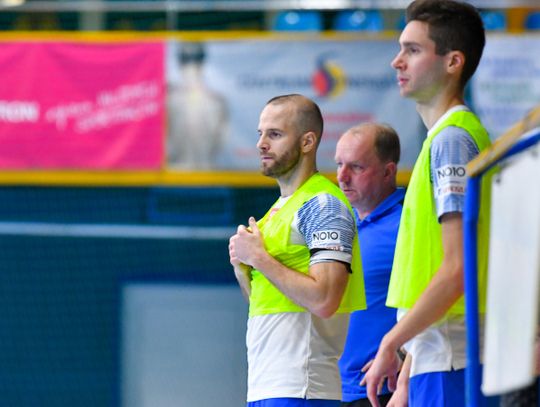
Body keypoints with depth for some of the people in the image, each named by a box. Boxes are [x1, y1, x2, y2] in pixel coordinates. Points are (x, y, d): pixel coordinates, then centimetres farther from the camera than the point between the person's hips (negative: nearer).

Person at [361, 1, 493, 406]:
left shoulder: (451, 139, -11)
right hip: (437, 358, 10)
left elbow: (457, 269, -18)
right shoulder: (445, 137, 19)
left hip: (448, 358, -10)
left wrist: (391, 343, -15)